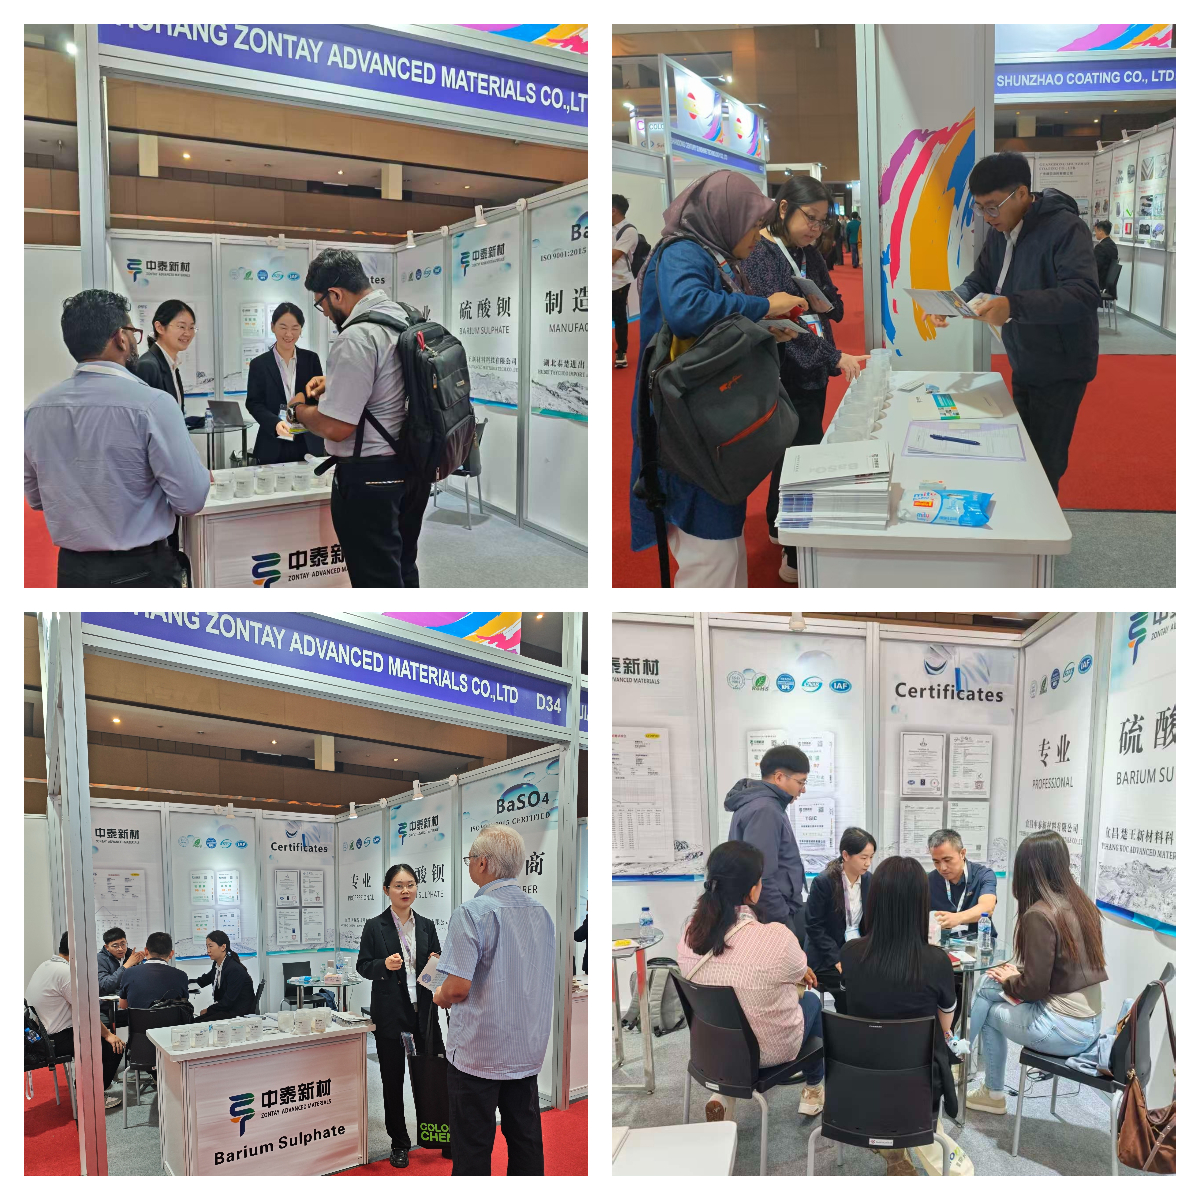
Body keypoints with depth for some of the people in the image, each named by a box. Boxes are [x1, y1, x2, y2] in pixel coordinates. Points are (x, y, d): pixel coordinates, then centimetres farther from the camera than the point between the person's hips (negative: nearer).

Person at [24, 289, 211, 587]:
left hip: (71, 571, 5)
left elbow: (36, 499, 12)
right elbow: (191, 500, -16)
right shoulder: (152, 403, -17)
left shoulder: (36, 410, 0)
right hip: (141, 572, -5)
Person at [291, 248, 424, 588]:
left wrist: (298, 411, -3)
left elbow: (336, 427, -22)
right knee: (403, 569, 20)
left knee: (376, 579, 1)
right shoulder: (403, 316, 7)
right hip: (412, 466, 9)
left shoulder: (355, 337, -21)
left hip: (369, 477, -9)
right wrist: (335, 380, 18)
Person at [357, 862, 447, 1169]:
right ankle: (399, 1144, 20)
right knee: (393, 1080, 6)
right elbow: (363, 966, -1)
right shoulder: (375, 927, -1)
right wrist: (384, 965, -20)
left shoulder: (427, 926, 9)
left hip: (423, 1010, 2)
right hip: (390, 1013, -2)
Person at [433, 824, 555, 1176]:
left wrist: (440, 996, 1)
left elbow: (458, 987, -22)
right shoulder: (541, 912, 5)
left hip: (478, 1052, -6)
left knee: (471, 1148, 4)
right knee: (526, 1140, 14)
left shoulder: (472, 912, -17)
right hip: (528, 1051, 7)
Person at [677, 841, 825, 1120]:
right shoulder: (775, 938, -33)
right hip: (767, 1050, -4)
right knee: (811, 1000, 26)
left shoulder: (690, 934, -16)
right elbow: (800, 972, -10)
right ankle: (813, 1091, 44)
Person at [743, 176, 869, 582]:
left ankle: (779, 527, 37)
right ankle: (798, 560, -4)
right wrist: (835, 358, -33)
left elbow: (836, 308, 13)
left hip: (812, 375, 8)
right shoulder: (760, 256, -15)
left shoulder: (809, 254, 10)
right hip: (783, 377, -8)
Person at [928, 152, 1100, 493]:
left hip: (1060, 369, -8)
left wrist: (1013, 305, -46)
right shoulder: (1000, 231, 3)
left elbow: (1085, 295, -34)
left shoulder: (1063, 228, -22)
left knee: (1044, 465, -3)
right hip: (1024, 366, 8)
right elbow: (979, 279, 13)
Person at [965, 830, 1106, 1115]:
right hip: (1089, 1022, 8)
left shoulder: (1039, 915, -19)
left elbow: (1034, 987, -18)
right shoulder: (1081, 903, 6)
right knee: (989, 985, 16)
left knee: (990, 1011, 13)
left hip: (1064, 1029, -8)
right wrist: (1017, 974, 15)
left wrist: (1009, 980, 2)